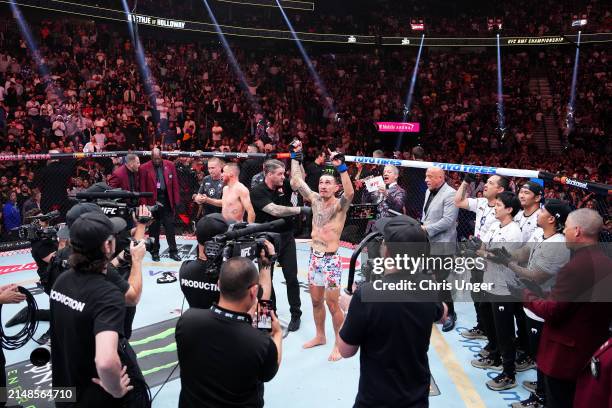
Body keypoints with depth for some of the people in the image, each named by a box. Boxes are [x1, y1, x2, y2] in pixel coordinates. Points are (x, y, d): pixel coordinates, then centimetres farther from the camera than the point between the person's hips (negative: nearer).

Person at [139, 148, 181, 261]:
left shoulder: (170, 165, 3)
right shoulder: (144, 168, -3)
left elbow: (175, 183, 4)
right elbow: (142, 187, -4)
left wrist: (176, 200, 0)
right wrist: (144, 204, -8)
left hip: (167, 200, 2)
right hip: (152, 201, -1)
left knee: (170, 227, 5)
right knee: (154, 228, 8)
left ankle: (173, 252, 13)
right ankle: (155, 252, 20)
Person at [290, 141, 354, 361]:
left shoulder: (340, 204, -11)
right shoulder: (315, 200, 5)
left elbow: (350, 193, -33)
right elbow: (297, 180, 7)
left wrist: (341, 167, -40)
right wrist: (296, 156, 4)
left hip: (330, 260, -6)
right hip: (314, 257, 6)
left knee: (332, 304, 1)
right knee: (316, 301, 17)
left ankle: (339, 343, 17)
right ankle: (320, 336, 35)